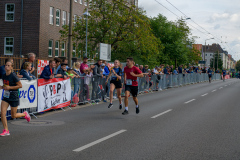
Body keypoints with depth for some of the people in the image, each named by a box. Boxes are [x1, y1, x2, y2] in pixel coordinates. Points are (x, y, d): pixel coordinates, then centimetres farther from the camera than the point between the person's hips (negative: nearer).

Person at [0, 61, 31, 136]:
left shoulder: (13, 76, -16)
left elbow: (20, 85, -15)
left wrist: (9, 87, -20)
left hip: (14, 97, -6)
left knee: (13, 116, 6)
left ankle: (25, 114, 35)